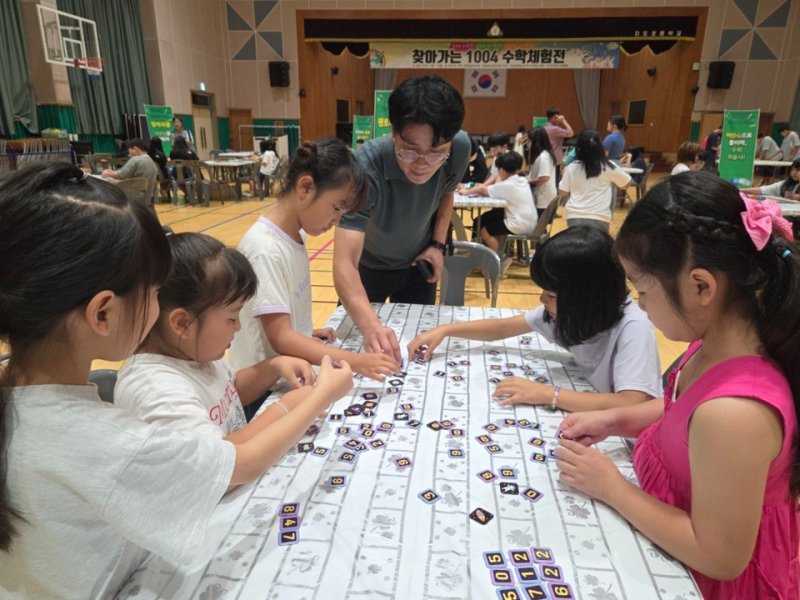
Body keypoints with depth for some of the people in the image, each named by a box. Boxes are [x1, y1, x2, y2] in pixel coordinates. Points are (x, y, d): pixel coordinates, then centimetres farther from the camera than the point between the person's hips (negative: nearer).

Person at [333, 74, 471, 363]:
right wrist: (370, 325, -64)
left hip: (418, 265, 3)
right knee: (357, 347, 17)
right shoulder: (366, 166, -39)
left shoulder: (461, 148, -25)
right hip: (368, 266, -2)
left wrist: (438, 244, -11)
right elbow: (344, 263, -48)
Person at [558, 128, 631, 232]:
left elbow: (562, 193, 9)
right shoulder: (608, 167, -1)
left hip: (575, 217, 1)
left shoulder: (572, 167, 1)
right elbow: (625, 184, 11)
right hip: (599, 218, -1)